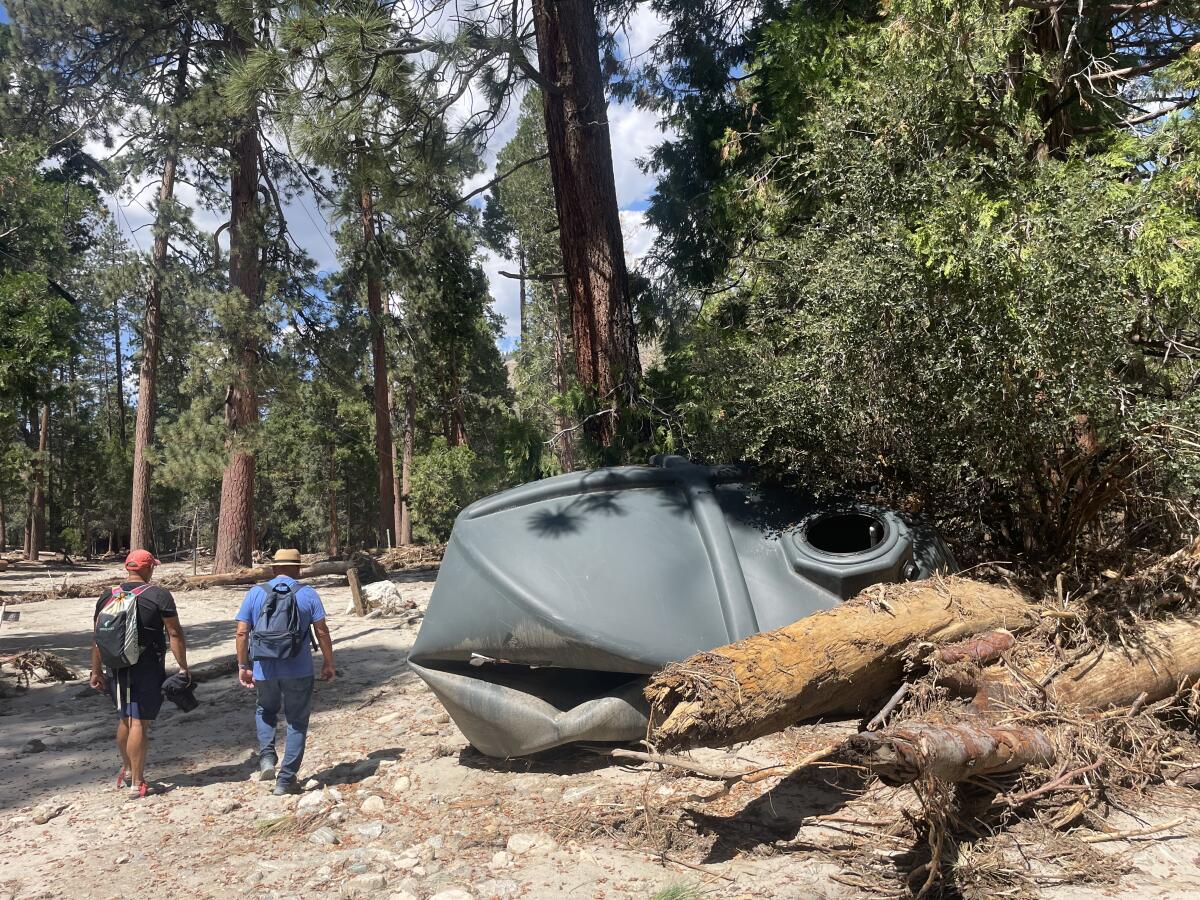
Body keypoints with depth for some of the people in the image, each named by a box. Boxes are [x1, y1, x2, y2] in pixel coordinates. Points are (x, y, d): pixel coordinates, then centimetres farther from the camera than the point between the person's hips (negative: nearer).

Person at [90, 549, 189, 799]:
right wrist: (183, 668, -4)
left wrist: (96, 671, 16)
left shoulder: (108, 596, 6)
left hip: (117, 667, 5)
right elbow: (175, 634, -10)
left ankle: (127, 769, 37)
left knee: (124, 719, 21)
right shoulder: (159, 595, -8)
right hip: (147, 669, -5)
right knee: (139, 723, -1)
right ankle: (137, 783, 5)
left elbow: (98, 638, 8)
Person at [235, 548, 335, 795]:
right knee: (297, 722, 11)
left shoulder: (255, 593, 2)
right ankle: (286, 779, 11)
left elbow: (242, 632, 0)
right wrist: (328, 663, 6)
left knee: (265, 710, 28)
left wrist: (243, 666, 8)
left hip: (264, 669, 2)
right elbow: (322, 631, -4)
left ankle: (267, 755, 8)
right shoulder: (307, 594, -2)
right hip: (299, 670, -1)